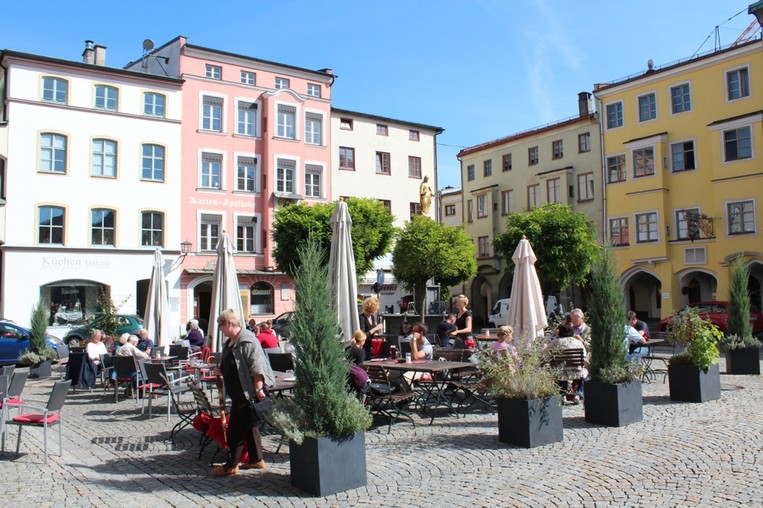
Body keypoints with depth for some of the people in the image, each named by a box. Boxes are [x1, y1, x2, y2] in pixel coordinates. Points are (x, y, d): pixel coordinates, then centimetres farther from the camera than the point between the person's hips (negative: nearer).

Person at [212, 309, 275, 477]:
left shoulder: (248, 340, -18)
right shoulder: (229, 343, 14)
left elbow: (257, 367, -23)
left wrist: (258, 389, -25)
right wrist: (221, 370, 8)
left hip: (247, 392, -10)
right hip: (237, 392, 10)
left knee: (236, 428, -5)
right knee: (250, 426, 15)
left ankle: (231, 465, 3)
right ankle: (256, 459, 25)